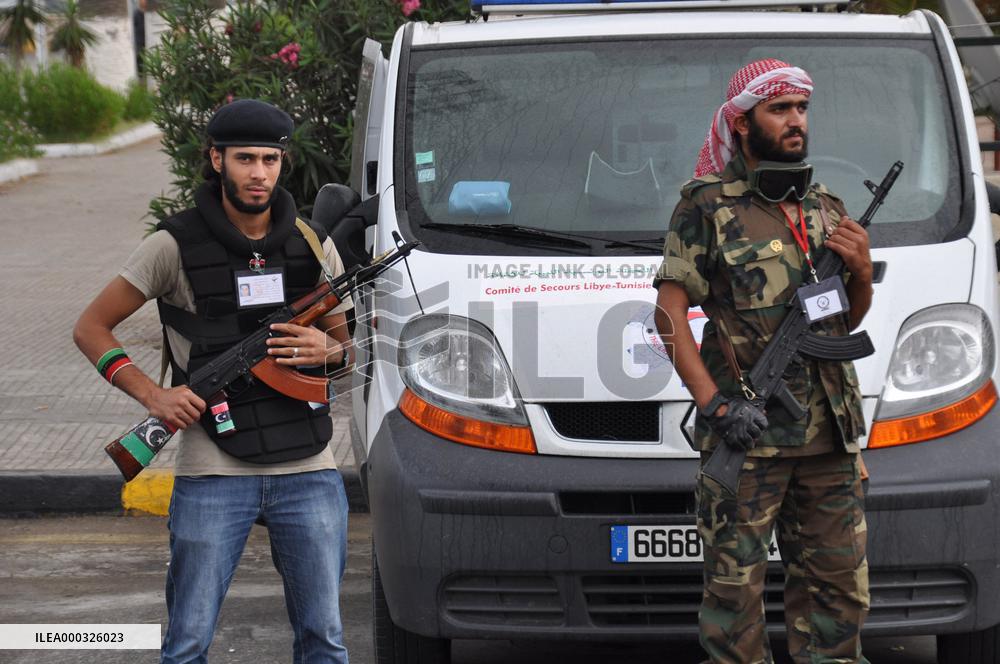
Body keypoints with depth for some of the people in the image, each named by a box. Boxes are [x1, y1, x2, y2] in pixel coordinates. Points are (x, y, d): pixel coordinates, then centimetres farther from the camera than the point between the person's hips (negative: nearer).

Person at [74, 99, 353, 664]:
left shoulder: (313, 246, 8)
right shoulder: (175, 246, -2)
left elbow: (343, 347, 19)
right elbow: (92, 327, 4)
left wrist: (328, 354, -5)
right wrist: (152, 394, -9)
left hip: (308, 472, 3)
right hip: (213, 474, -2)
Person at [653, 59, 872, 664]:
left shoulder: (825, 207, 16)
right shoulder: (708, 206, -2)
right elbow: (671, 309, -7)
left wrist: (861, 273, 1)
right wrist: (714, 404, -16)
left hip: (831, 433, 6)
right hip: (747, 433, -6)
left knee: (840, 585, 9)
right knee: (735, 584, -5)